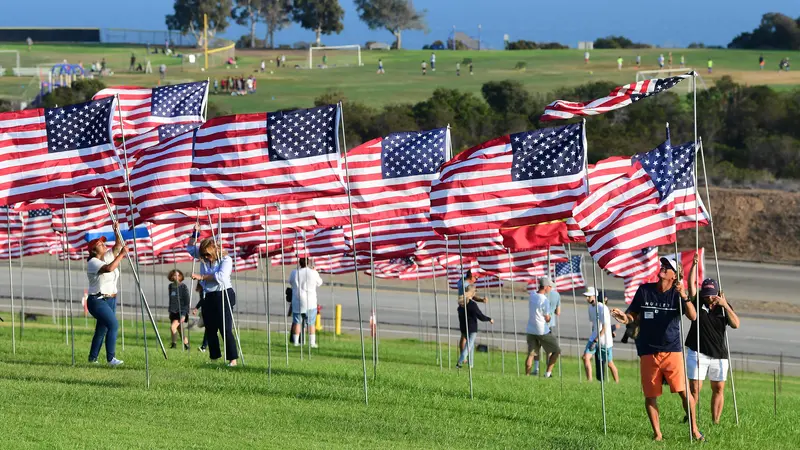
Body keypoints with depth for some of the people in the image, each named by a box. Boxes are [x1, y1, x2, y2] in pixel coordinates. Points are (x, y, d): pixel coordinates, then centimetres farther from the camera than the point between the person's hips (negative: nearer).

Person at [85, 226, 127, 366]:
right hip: (98, 301, -9)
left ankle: (92, 358, 19)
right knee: (113, 324, -21)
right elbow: (109, 268, -31)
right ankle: (110, 358, -23)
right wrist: (122, 254, -26)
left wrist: (117, 232, -8)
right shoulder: (93, 263, -14)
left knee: (101, 329, 11)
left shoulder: (107, 257, 11)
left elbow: (118, 246, 8)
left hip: (110, 300, 9)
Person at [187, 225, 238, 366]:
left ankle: (233, 359, -9)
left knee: (225, 329, -10)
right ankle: (214, 357, 17)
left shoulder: (225, 259, -11)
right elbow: (190, 248, 19)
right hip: (208, 297, 7)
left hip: (223, 295, -7)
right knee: (210, 329, 9)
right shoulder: (204, 258, 8)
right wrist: (195, 234, 4)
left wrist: (201, 277, -20)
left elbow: (220, 276, -24)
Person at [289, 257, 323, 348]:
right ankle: (312, 342, 4)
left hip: (297, 302, 2)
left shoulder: (294, 273, -3)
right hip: (310, 303, -2)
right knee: (311, 323, 5)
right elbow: (319, 283, 7)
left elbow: (291, 282, 14)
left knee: (296, 322, 9)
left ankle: (295, 342, 8)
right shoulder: (313, 273, -9)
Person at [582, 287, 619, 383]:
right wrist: (593, 338, 17)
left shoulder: (603, 308, -20)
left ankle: (617, 382, 20)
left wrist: (596, 341, -22)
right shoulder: (591, 307, 4)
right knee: (586, 357, -10)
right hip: (594, 337, 6)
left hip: (605, 340, -6)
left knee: (609, 363, 4)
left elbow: (604, 327, -20)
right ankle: (589, 380, -8)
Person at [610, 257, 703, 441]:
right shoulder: (644, 290, 5)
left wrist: (684, 296, -31)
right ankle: (657, 434, 13)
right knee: (650, 396, 3)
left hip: (672, 349, -2)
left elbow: (693, 316, -14)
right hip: (648, 352, 2)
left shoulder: (677, 294, -1)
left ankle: (694, 430, 6)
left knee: (684, 391, -7)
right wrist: (625, 318, -14)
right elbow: (633, 314, 10)